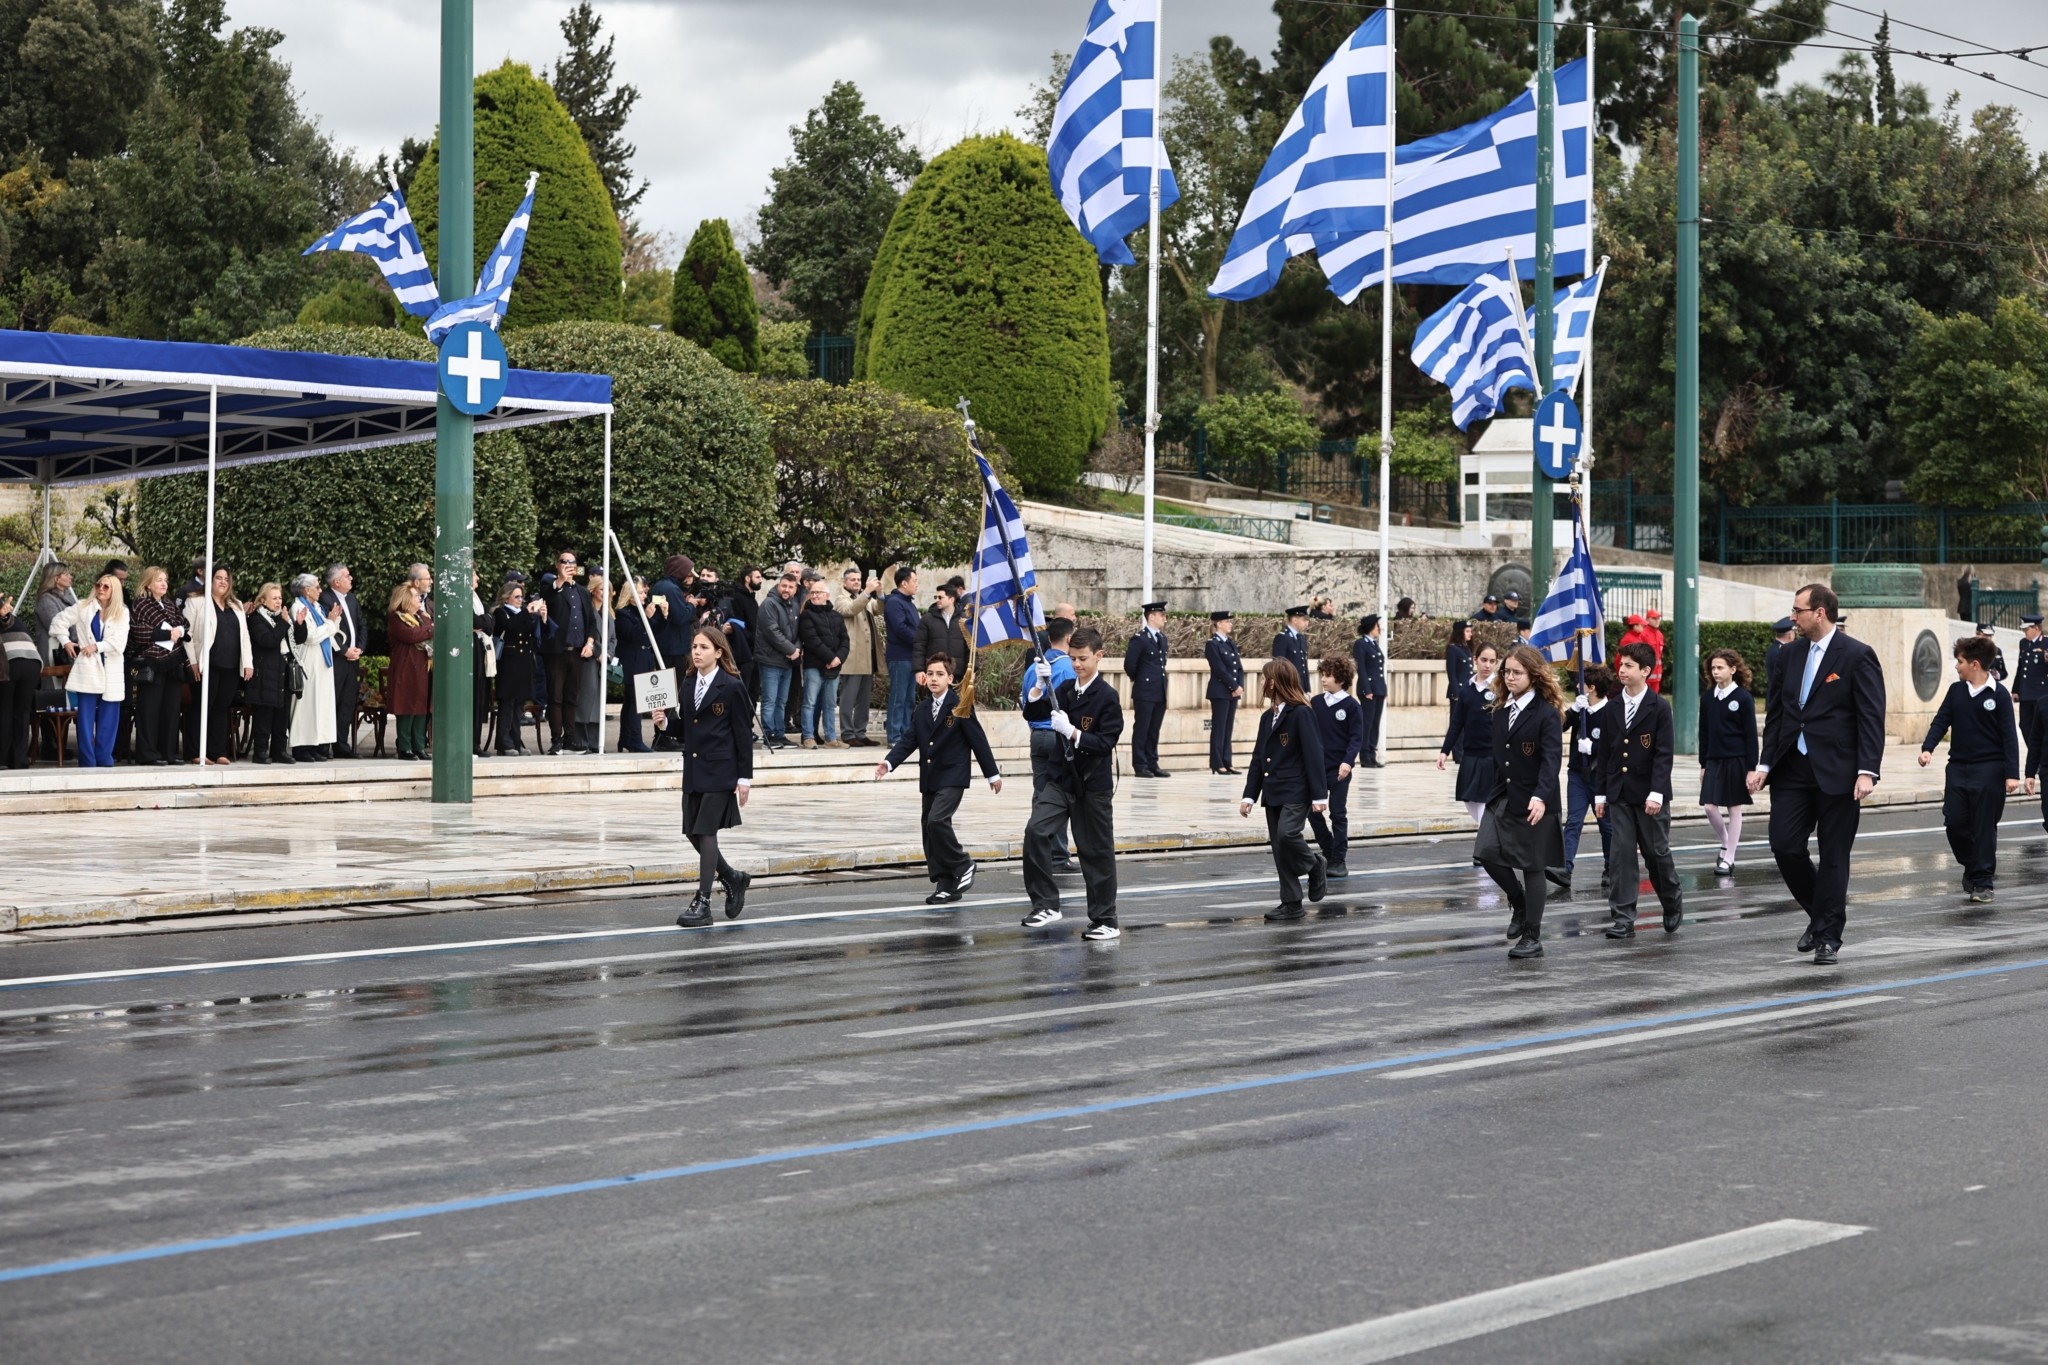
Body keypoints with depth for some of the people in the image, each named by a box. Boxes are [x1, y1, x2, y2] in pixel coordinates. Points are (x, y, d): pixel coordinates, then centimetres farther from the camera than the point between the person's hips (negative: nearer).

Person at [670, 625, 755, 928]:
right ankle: (732, 878, 28)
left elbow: (743, 734, -7)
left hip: (720, 772, -7)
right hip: (693, 770, 7)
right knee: (692, 833, 7)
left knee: (705, 832, -7)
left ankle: (703, 904, -3)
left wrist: (745, 777, -9)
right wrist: (665, 722, -5)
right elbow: (687, 729, 15)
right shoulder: (688, 685, 10)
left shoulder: (731, 687, -8)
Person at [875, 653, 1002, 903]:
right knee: (929, 828, 6)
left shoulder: (960, 706, -8)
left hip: (952, 778, -7)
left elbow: (977, 740, -5)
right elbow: (909, 741, 7)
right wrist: (889, 763, -9)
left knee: (937, 820, -23)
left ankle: (963, 866, -4)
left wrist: (992, 774, -1)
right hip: (929, 779, 7)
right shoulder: (921, 710, 9)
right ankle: (946, 885, 14)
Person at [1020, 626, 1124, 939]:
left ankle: (1105, 921, 14)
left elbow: (1106, 743, -16)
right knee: (1035, 831, -14)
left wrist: (1072, 732, -27)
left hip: (1093, 784, -5)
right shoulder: (1065, 690, 7)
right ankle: (1046, 904, -4)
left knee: (1096, 851, 3)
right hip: (1062, 777, 5)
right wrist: (1040, 686, -12)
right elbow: (1033, 714, 3)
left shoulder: (1107, 696, -11)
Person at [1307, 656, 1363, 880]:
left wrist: (1348, 762, -21)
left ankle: (1338, 861, 8)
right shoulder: (1315, 702, 6)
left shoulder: (1351, 705, -7)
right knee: (1312, 810, 4)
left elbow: (1356, 737, -11)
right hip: (1317, 766, 4)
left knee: (1338, 813, 1)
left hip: (1339, 769, -4)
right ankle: (1329, 851, 21)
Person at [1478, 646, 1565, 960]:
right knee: (1487, 853, -10)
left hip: (1533, 803, -6)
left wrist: (1541, 797, -31)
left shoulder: (1546, 713, -11)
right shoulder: (1500, 712, 10)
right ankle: (1519, 904, 16)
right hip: (1502, 798, 6)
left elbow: (1551, 759, -19)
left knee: (1532, 867, 1)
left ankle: (1532, 938, 11)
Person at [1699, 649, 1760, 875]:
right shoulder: (1708, 699, 7)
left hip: (1736, 761, -4)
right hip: (1714, 760, 4)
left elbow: (1751, 735, -6)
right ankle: (1725, 844, 22)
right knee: (1710, 807, -4)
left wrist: (1751, 768, -9)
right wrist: (1703, 764, 11)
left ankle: (1728, 858, 9)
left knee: (1734, 808, 2)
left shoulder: (1744, 698, -6)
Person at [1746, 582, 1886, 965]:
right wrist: (1764, 765, 6)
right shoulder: (1792, 655, 11)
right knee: (1784, 845, -2)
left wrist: (1867, 771, -19)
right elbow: (1775, 713, 13)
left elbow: (1871, 718, -11)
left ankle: (1828, 936, 11)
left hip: (1836, 772, -5)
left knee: (1834, 857, 1)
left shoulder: (1857, 656, -7)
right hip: (1793, 768, 5)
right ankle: (1819, 914, 20)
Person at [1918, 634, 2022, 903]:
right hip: (1958, 768, 5)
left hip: (1989, 770, -5)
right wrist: (1927, 748, -12)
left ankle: (1982, 882, 5)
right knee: (1954, 822, 2)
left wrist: (2012, 774, -14)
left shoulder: (1998, 694, -6)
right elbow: (1941, 721, 6)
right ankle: (1972, 866, 26)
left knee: (1984, 827, -2)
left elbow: (2009, 736, -8)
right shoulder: (1956, 690, 7)